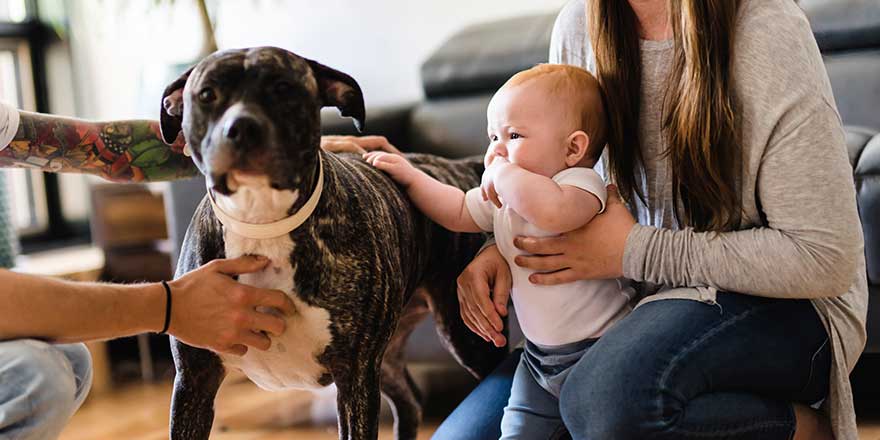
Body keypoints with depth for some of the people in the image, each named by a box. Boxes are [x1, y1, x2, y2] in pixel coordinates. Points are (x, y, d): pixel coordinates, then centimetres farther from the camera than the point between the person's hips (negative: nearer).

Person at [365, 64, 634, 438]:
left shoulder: (580, 182, -22)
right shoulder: (502, 196, 3)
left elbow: (551, 209, -45)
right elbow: (459, 213, 19)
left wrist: (501, 171, -30)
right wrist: (411, 177, 10)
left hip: (599, 351, -7)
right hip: (540, 355, 8)